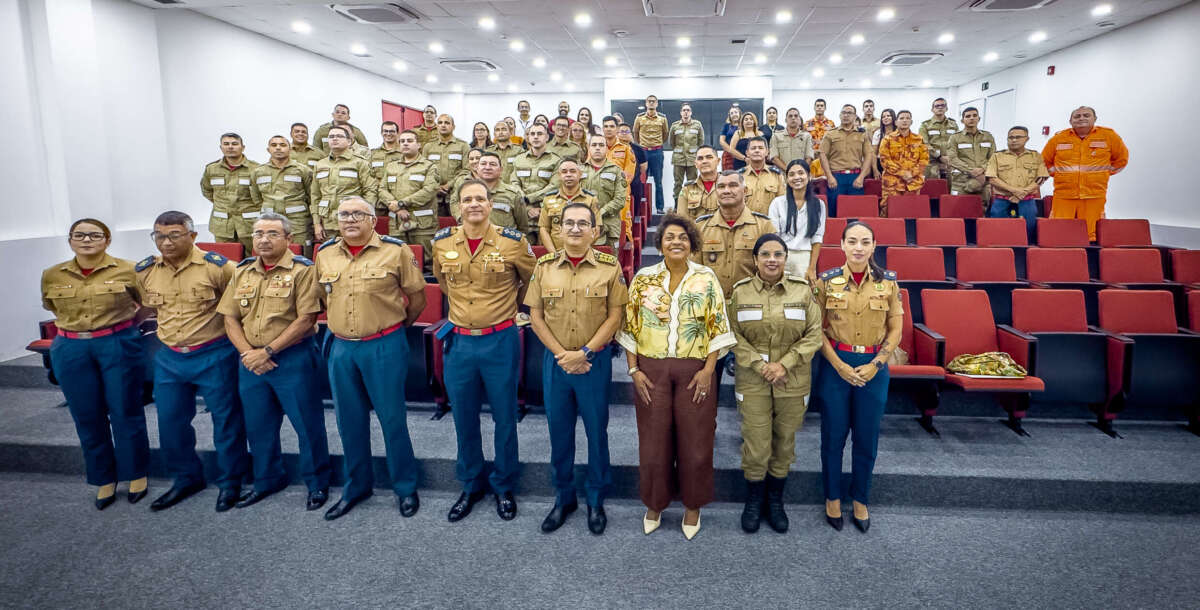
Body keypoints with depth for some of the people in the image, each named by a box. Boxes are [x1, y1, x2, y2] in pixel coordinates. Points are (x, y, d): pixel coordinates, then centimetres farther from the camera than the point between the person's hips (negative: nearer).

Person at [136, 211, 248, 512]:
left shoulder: (216, 266, -13)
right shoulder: (144, 271, 2)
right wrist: (166, 332, 15)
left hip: (214, 356, -5)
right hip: (169, 358, 5)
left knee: (226, 419, 4)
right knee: (170, 421, 12)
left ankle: (230, 481, 21)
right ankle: (186, 478, 32)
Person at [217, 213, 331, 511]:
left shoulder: (302, 270, -8)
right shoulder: (242, 271, 10)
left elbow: (305, 319, -15)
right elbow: (230, 318, 8)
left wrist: (267, 351, -15)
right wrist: (248, 353, -7)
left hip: (293, 358, -6)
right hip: (251, 361, 6)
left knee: (307, 424, 1)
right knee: (257, 425, 16)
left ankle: (317, 483, 18)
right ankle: (267, 480, 35)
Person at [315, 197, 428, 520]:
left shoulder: (396, 250, -6)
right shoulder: (324, 254, 7)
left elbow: (417, 298, 0)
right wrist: (341, 326, 15)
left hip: (384, 347, -4)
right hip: (341, 348, 4)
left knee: (392, 418, 3)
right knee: (350, 421, 13)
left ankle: (405, 487, 19)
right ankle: (357, 486, 31)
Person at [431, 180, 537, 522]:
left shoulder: (513, 242, -9)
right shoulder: (442, 243, 0)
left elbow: (532, 280, 8)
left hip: (500, 340, -2)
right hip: (459, 341, 3)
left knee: (504, 417, 9)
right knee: (464, 419, 13)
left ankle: (504, 487, 28)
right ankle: (471, 486, 32)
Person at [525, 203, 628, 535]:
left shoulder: (609, 267, -4)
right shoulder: (544, 266, 2)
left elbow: (615, 317, -7)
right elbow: (536, 317, 1)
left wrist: (584, 353, -14)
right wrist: (561, 354, -9)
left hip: (595, 361, -2)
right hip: (555, 361, 2)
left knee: (597, 431, 9)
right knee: (559, 431, 13)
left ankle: (596, 500, 27)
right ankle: (563, 497, 31)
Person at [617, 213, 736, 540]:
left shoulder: (707, 278, 0)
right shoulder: (643, 278, 1)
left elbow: (717, 327, -1)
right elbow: (630, 326, 2)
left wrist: (708, 369, -9)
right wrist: (634, 370, -4)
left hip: (694, 371, 0)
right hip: (652, 370, 1)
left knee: (695, 440, 9)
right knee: (654, 440, 10)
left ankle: (692, 506, 31)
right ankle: (654, 504, 32)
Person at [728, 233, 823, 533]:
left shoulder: (802, 290, -2)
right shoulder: (740, 291, -2)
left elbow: (814, 334, -2)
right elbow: (734, 335, -2)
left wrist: (784, 364, -12)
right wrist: (760, 365, -13)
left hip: (793, 381, 1)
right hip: (753, 381, -1)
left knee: (785, 443, 12)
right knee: (756, 446, 1)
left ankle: (775, 501, 33)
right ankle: (754, 500, 26)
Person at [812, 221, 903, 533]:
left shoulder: (888, 282, -1)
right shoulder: (827, 281, -4)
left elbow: (895, 330, 3)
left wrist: (875, 364, -8)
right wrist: (839, 365, -11)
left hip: (874, 367, 1)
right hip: (835, 364, -1)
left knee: (867, 438, 10)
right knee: (833, 435, 8)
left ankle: (860, 500, 29)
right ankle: (832, 497, 26)